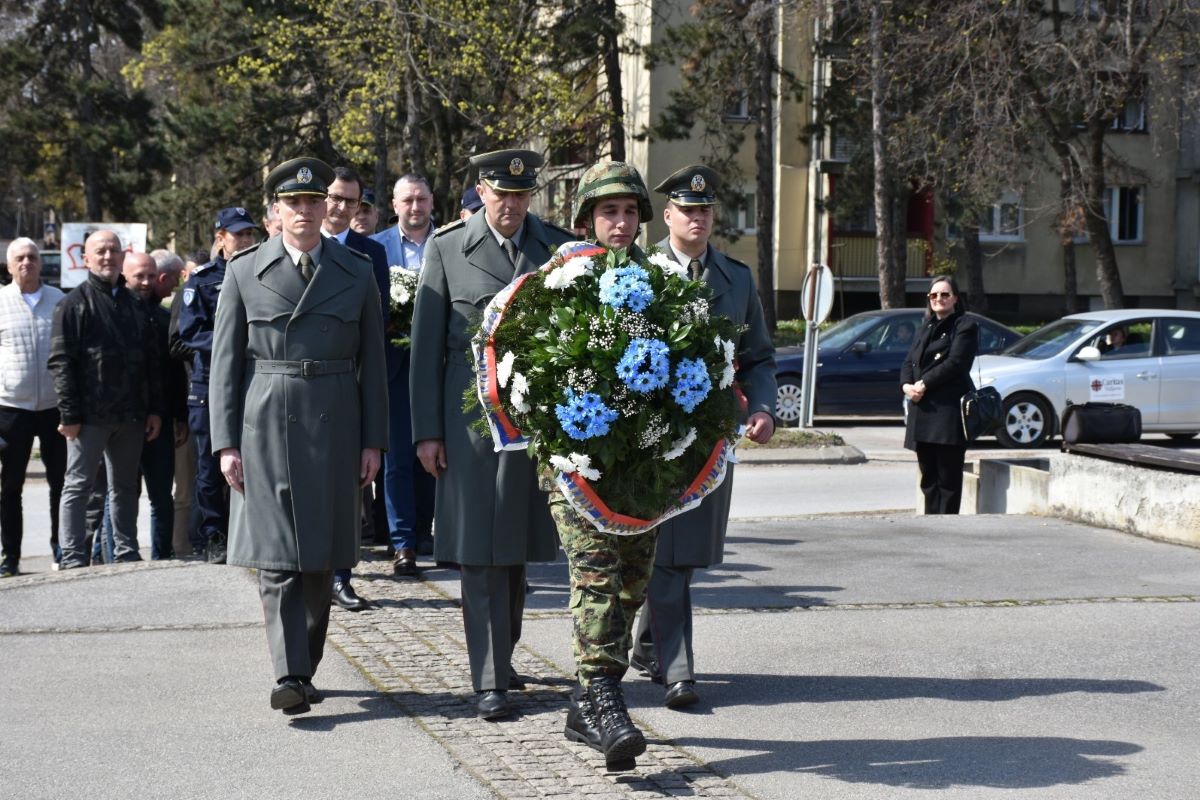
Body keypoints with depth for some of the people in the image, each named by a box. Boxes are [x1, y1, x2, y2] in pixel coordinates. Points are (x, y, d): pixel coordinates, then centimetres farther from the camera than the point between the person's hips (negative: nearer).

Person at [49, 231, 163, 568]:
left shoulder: (134, 304, 15)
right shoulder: (75, 303, -3)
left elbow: (151, 361, 16)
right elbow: (61, 362, -8)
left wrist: (155, 409, 9)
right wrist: (69, 414, -14)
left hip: (131, 415, 5)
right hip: (90, 414, -5)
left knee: (125, 486, 11)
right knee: (79, 485, 0)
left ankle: (127, 553, 18)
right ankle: (73, 559, 2)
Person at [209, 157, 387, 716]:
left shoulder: (356, 271, 7)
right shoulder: (245, 271, 4)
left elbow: (371, 362, 8)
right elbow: (225, 362, 3)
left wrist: (372, 440, 3)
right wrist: (226, 442, -3)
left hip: (333, 425, 2)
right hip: (265, 424, -2)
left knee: (321, 557, 6)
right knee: (276, 555, -8)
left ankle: (306, 670, 19)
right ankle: (289, 675, -11)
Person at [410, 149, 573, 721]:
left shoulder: (559, 247, 6)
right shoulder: (447, 248, 1)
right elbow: (426, 343, 1)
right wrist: (427, 431, -3)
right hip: (471, 412, -2)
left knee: (517, 544, 13)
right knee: (480, 551, -4)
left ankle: (503, 653, 31)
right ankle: (491, 681, 0)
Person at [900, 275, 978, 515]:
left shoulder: (965, 326, -1)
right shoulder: (926, 327, 23)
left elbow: (955, 363, -13)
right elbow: (909, 361, 16)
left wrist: (924, 384, -15)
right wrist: (907, 384, -4)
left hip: (949, 410, -7)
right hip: (922, 410, 7)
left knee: (948, 477, -6)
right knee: (929, 477, 9)